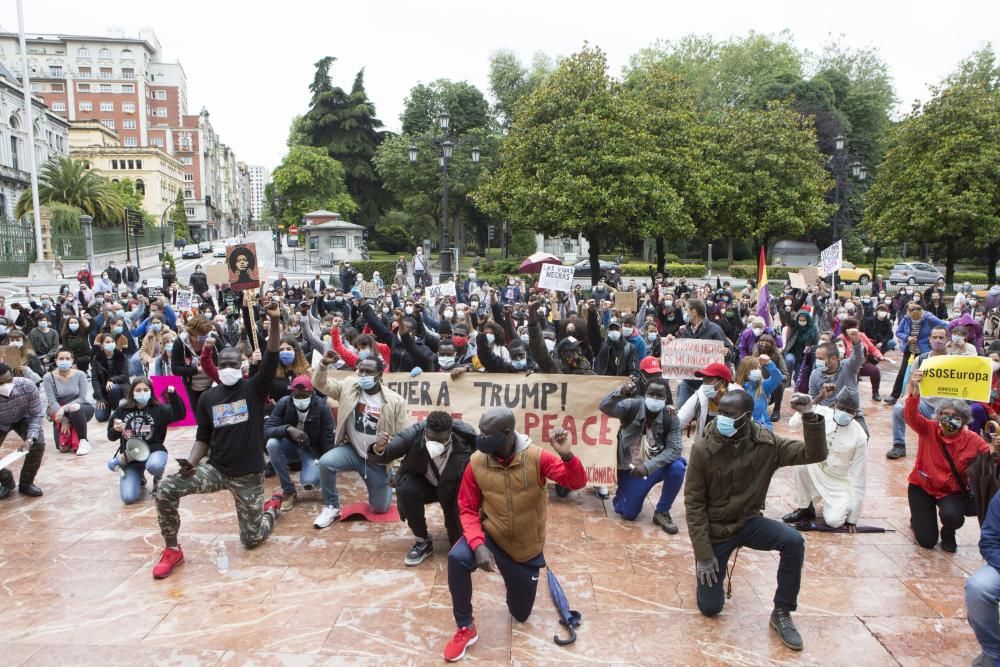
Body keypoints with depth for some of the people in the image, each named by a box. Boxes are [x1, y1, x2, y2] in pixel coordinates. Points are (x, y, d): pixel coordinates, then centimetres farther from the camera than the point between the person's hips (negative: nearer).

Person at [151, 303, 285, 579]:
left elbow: (271, 358, -23)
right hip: (215, 469, 3)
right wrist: (191, 462, -12)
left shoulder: (254, 388, -7)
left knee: (252, 540, 4)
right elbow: (203, 438, 9)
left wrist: (275, 321, -37)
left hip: (248, 475, -3)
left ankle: (273, 506, 39)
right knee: (166, 490, -20)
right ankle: (172, 550, 2)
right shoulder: (209, 397, 3)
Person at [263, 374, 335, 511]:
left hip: (312, 450, -2)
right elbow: (267, 430, -22)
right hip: (290, 446, 3)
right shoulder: (283, 403, -15)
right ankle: (288, 490, -14)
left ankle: (315, 470, 13)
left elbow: (328, 439, -14)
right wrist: (288, 429, -40)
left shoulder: (322, 406, -19)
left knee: (309, 483, -29)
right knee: (272, 444, -31)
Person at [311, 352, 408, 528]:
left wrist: (385, 448, -29)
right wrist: (324, 364, -26)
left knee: (380, 508, 6)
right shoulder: (349, 386, -7)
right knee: (325, 462, -30)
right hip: (351, 450, 1)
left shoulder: (395, 401, -14)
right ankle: (332, 507, -7)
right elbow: (320, 383, -6)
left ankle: (385, 486, 43)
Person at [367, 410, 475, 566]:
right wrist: (378, 449, -48)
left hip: (453, 487, -1)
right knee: (406, 489, -31)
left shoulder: (464, 444, -32)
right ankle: (423, 541, -7)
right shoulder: (413, 434, -30)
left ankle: (458, 543, 2)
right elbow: (382, 457, -25)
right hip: (422, 483, 1)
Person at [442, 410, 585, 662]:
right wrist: (478, 545, -27)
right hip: (491, 536, 0)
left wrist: (567, 456, -42)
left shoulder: (536, 457, -20)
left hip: (526, 548, 0)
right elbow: (467, 509, -11)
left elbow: (577, 482, -22)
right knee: (457, 558, -33)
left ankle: (515, 581, 50)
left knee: (521, 614, 15)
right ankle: (466, 629, -11)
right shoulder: (476, 462, -17)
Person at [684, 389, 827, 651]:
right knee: (710, 607, -3)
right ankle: (708, 569, 32)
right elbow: (694, 504, -15)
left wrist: (810, 417, -33)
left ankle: (782, 613, -7)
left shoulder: (766, 443, -14)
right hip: (714, 531, -2)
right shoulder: (702, 449, -20)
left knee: (794, 541, -27)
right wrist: (703, 555, -15)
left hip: (748, 522, 2)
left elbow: (814, 454, -16)